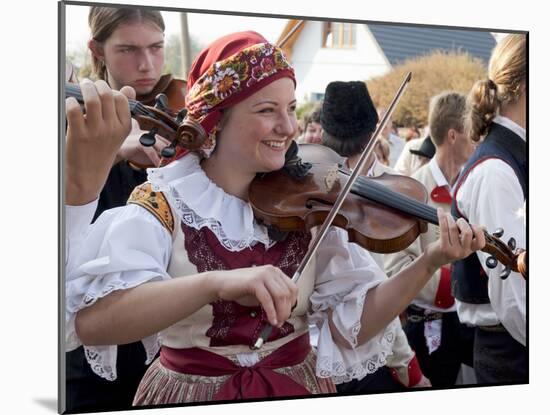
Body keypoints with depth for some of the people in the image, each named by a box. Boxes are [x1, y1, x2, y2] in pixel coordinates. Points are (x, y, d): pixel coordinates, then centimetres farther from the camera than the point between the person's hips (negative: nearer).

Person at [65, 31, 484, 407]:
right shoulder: (162, 202, -16)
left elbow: (351, 325, -9)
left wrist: (430, 261, -22)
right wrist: (217, 282, -44)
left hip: (298, 383, 3)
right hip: (192, 392, -2)